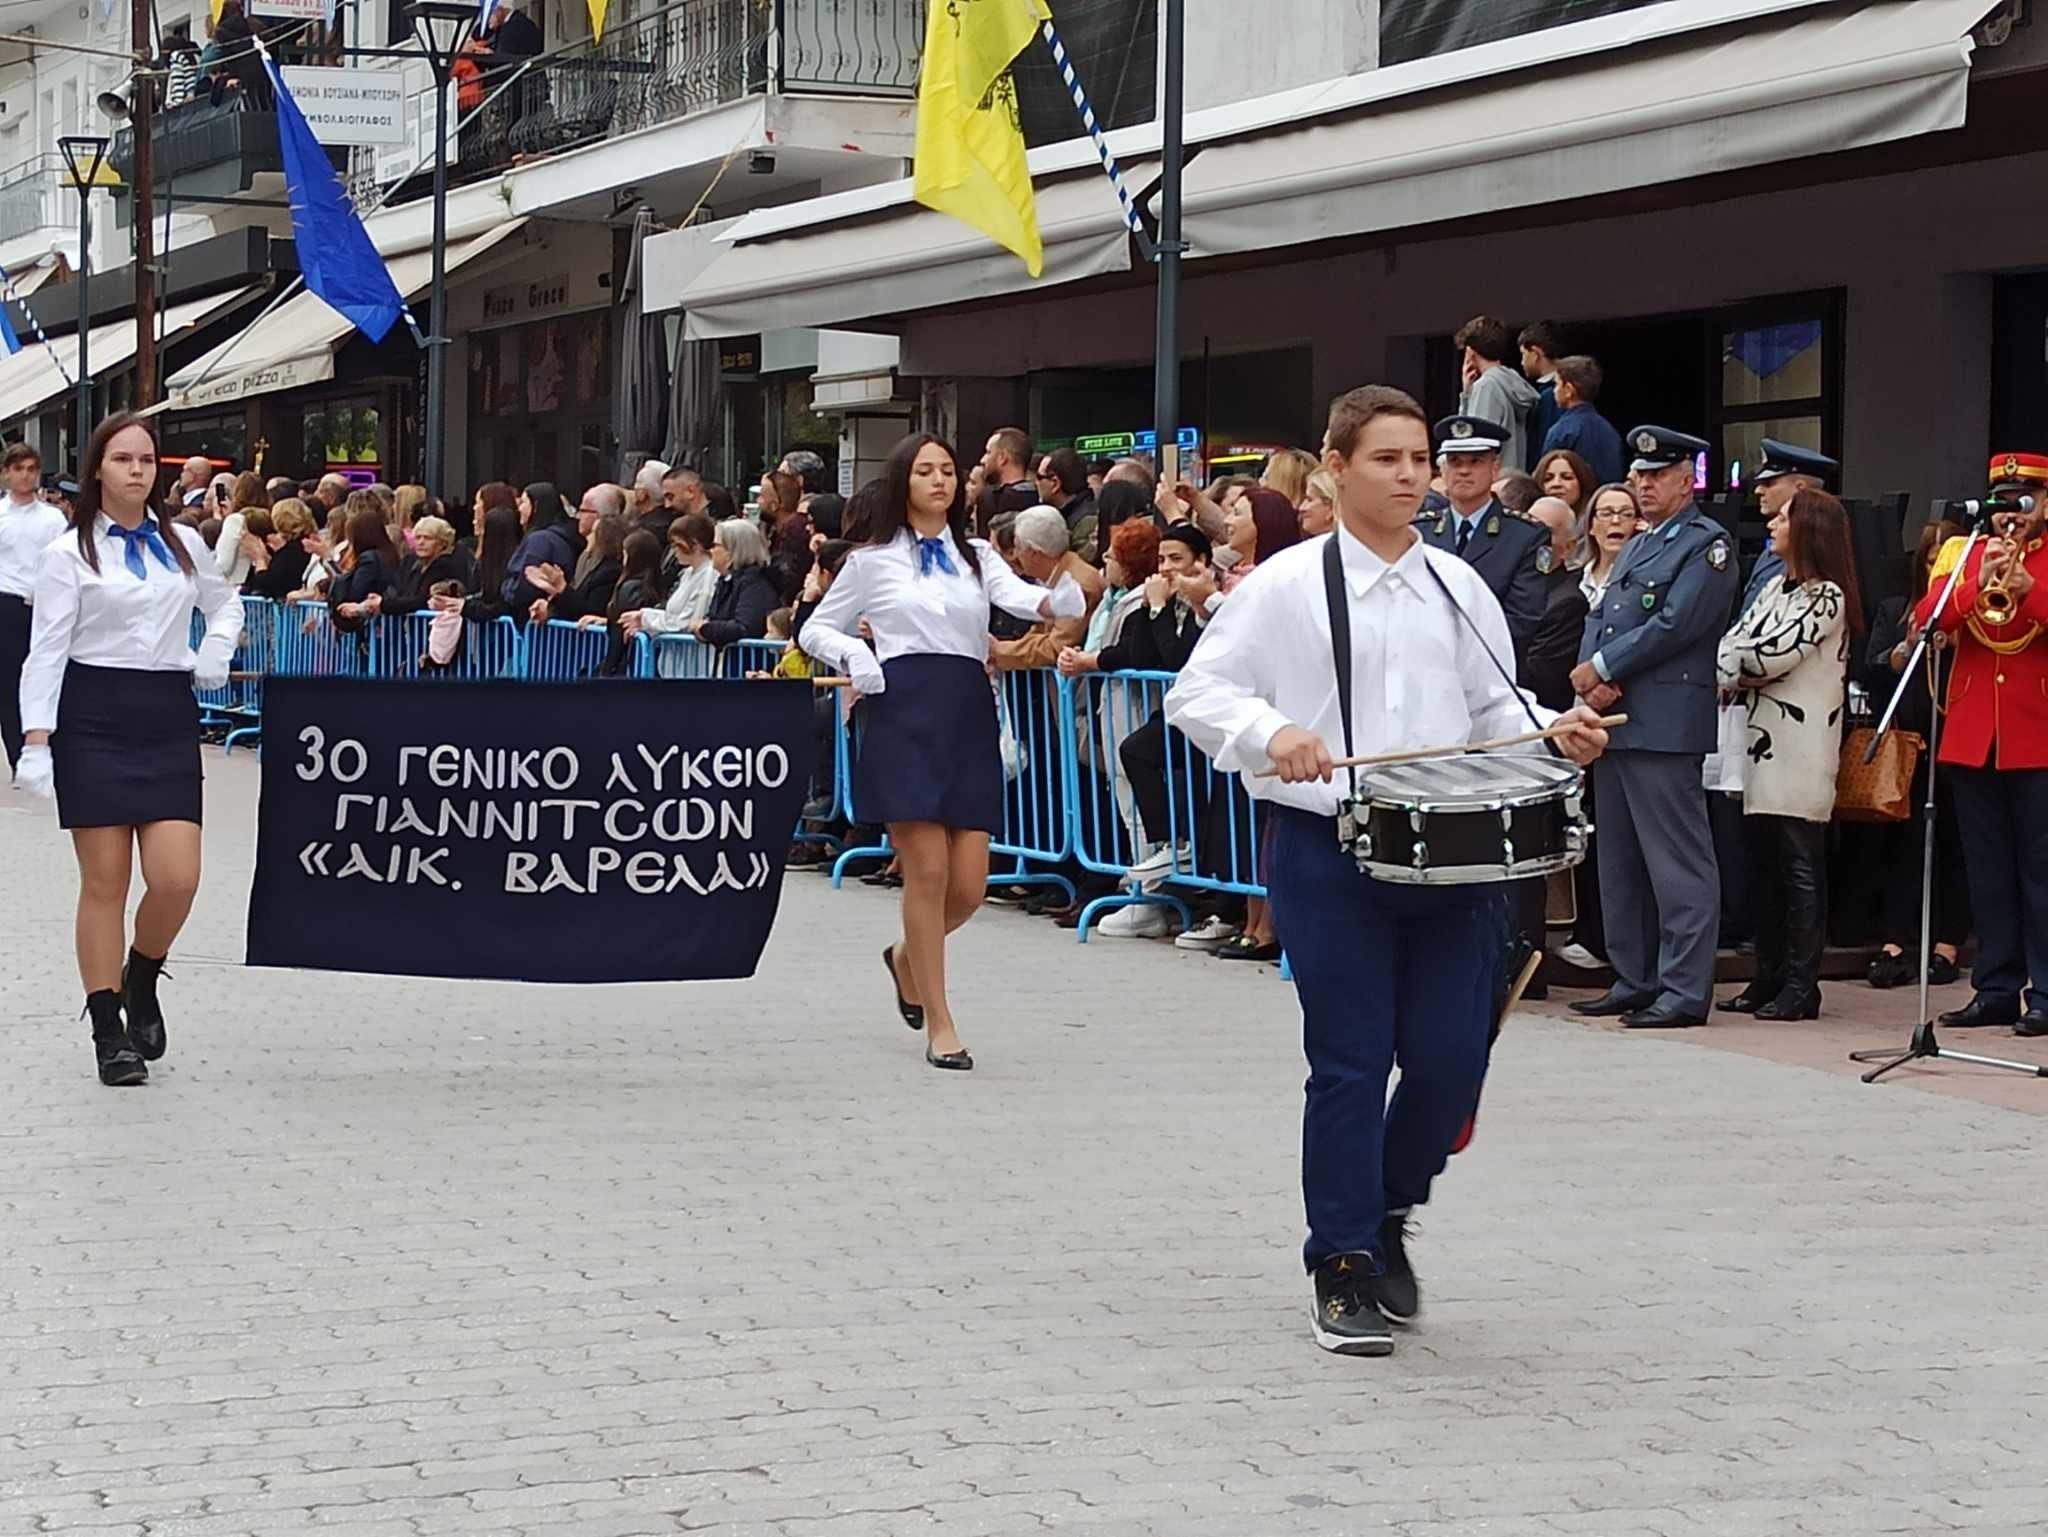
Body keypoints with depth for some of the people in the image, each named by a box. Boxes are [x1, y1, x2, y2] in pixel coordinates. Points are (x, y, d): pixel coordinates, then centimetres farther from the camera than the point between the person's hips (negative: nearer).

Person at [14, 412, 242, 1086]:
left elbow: (225, 602, 29)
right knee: (105, 882, -1)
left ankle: (141, 980, 23)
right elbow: (47, 648, -5)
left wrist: (217, 650, 9)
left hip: (169, 716, 3)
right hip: (94, 717, -3)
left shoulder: (183, 545, 11)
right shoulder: (69, 553, 0)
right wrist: (36, 739, -13)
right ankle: (109, 1029, 7)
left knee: (177, 879, -7)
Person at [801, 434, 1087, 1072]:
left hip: (969, 717, 3)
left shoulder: (977, 556, 16)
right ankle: (939, 1024, -1)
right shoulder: (874, 560, 9)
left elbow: (1019, 596, -4)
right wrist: (854, 655, -6)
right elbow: (816, 629, 16)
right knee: (928, 872, -9)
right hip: (905, 714, -3)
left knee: (969, 886, 0)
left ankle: (906, 957, 32)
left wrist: (1056, 600, -28)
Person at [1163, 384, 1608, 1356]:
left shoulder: (1459, 589, 12)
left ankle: (1386, 1211, 29)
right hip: (1329, 850, -4)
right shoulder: (1288, 586, -2)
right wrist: (1271, 734, -23)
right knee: (1350, 1066, 0)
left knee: (1451, 1058, 2)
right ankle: (1343, 1271, 12)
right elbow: (1196, 692, -5)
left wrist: (1557, 733, -1)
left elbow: (1493, 711, 19)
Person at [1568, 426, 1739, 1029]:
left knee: (1677, 861, -7)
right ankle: (1634, 981, 19)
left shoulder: (1707, 544, -5)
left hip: (1665, 725, -9)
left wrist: (1601, 668, -12)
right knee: (1619, 861, 12)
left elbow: (1675, 625, -16)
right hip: (1615, 720, 9)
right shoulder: (1636, 547, 22)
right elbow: (1599, 618, 16)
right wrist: (1591, 679, -4)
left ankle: (1684, 991, -7)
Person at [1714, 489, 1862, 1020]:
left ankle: (1800, 986, -4)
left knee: (1800, 867, -6)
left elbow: (1772, 657, -15)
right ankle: (1769, 978, 15)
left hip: (1801, 748, -8)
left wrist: (1735, 670, 0)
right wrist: (1742, 678, -9)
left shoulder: (1826, 597, -7)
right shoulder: (1776, 588, 18)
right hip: (1762, 741, 8)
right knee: (1762, 864, 9)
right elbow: (1731, 646, 10)